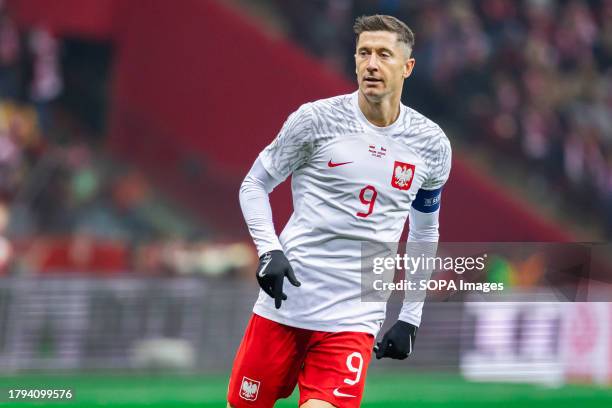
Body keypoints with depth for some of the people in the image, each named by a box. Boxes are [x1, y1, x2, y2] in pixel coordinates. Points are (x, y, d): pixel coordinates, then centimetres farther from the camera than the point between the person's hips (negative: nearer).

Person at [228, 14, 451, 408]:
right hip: (285, 302, -1)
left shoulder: (432, 145, 5)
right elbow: (254, 184, 6)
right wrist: (269, 251, -11)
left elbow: (425, 231, 19)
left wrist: (410, 318, 14)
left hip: (354, 319, 1)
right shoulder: (316, 118, -4)